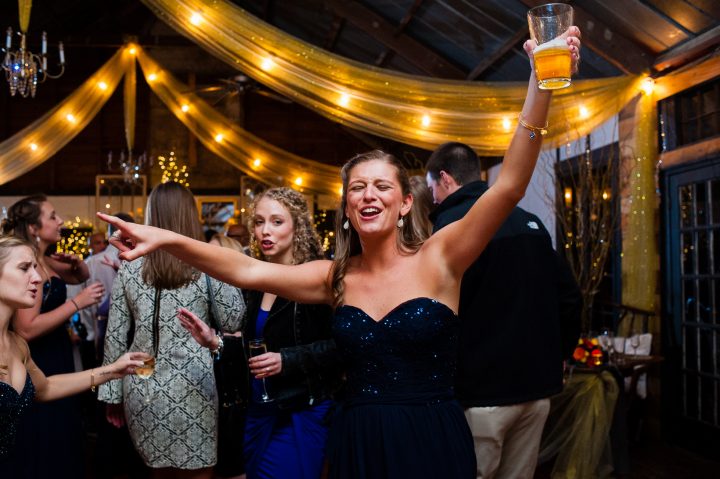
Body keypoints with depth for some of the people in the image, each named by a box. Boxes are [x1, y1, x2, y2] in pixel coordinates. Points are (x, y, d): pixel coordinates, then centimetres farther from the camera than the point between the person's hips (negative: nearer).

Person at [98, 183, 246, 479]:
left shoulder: (130, 267, 2)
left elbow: (115, 335, 4)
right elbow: (233, 322, 1)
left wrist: (112, 393, 12)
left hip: (141, 387, 3)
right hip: (192, 385, -3)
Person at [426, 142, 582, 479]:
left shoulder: (451, 226, -11)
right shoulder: (531, 222, 12)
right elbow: (570, 297, 13)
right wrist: (557, 356, 20)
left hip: (481, 391, -7)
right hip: (537, 387, 7)